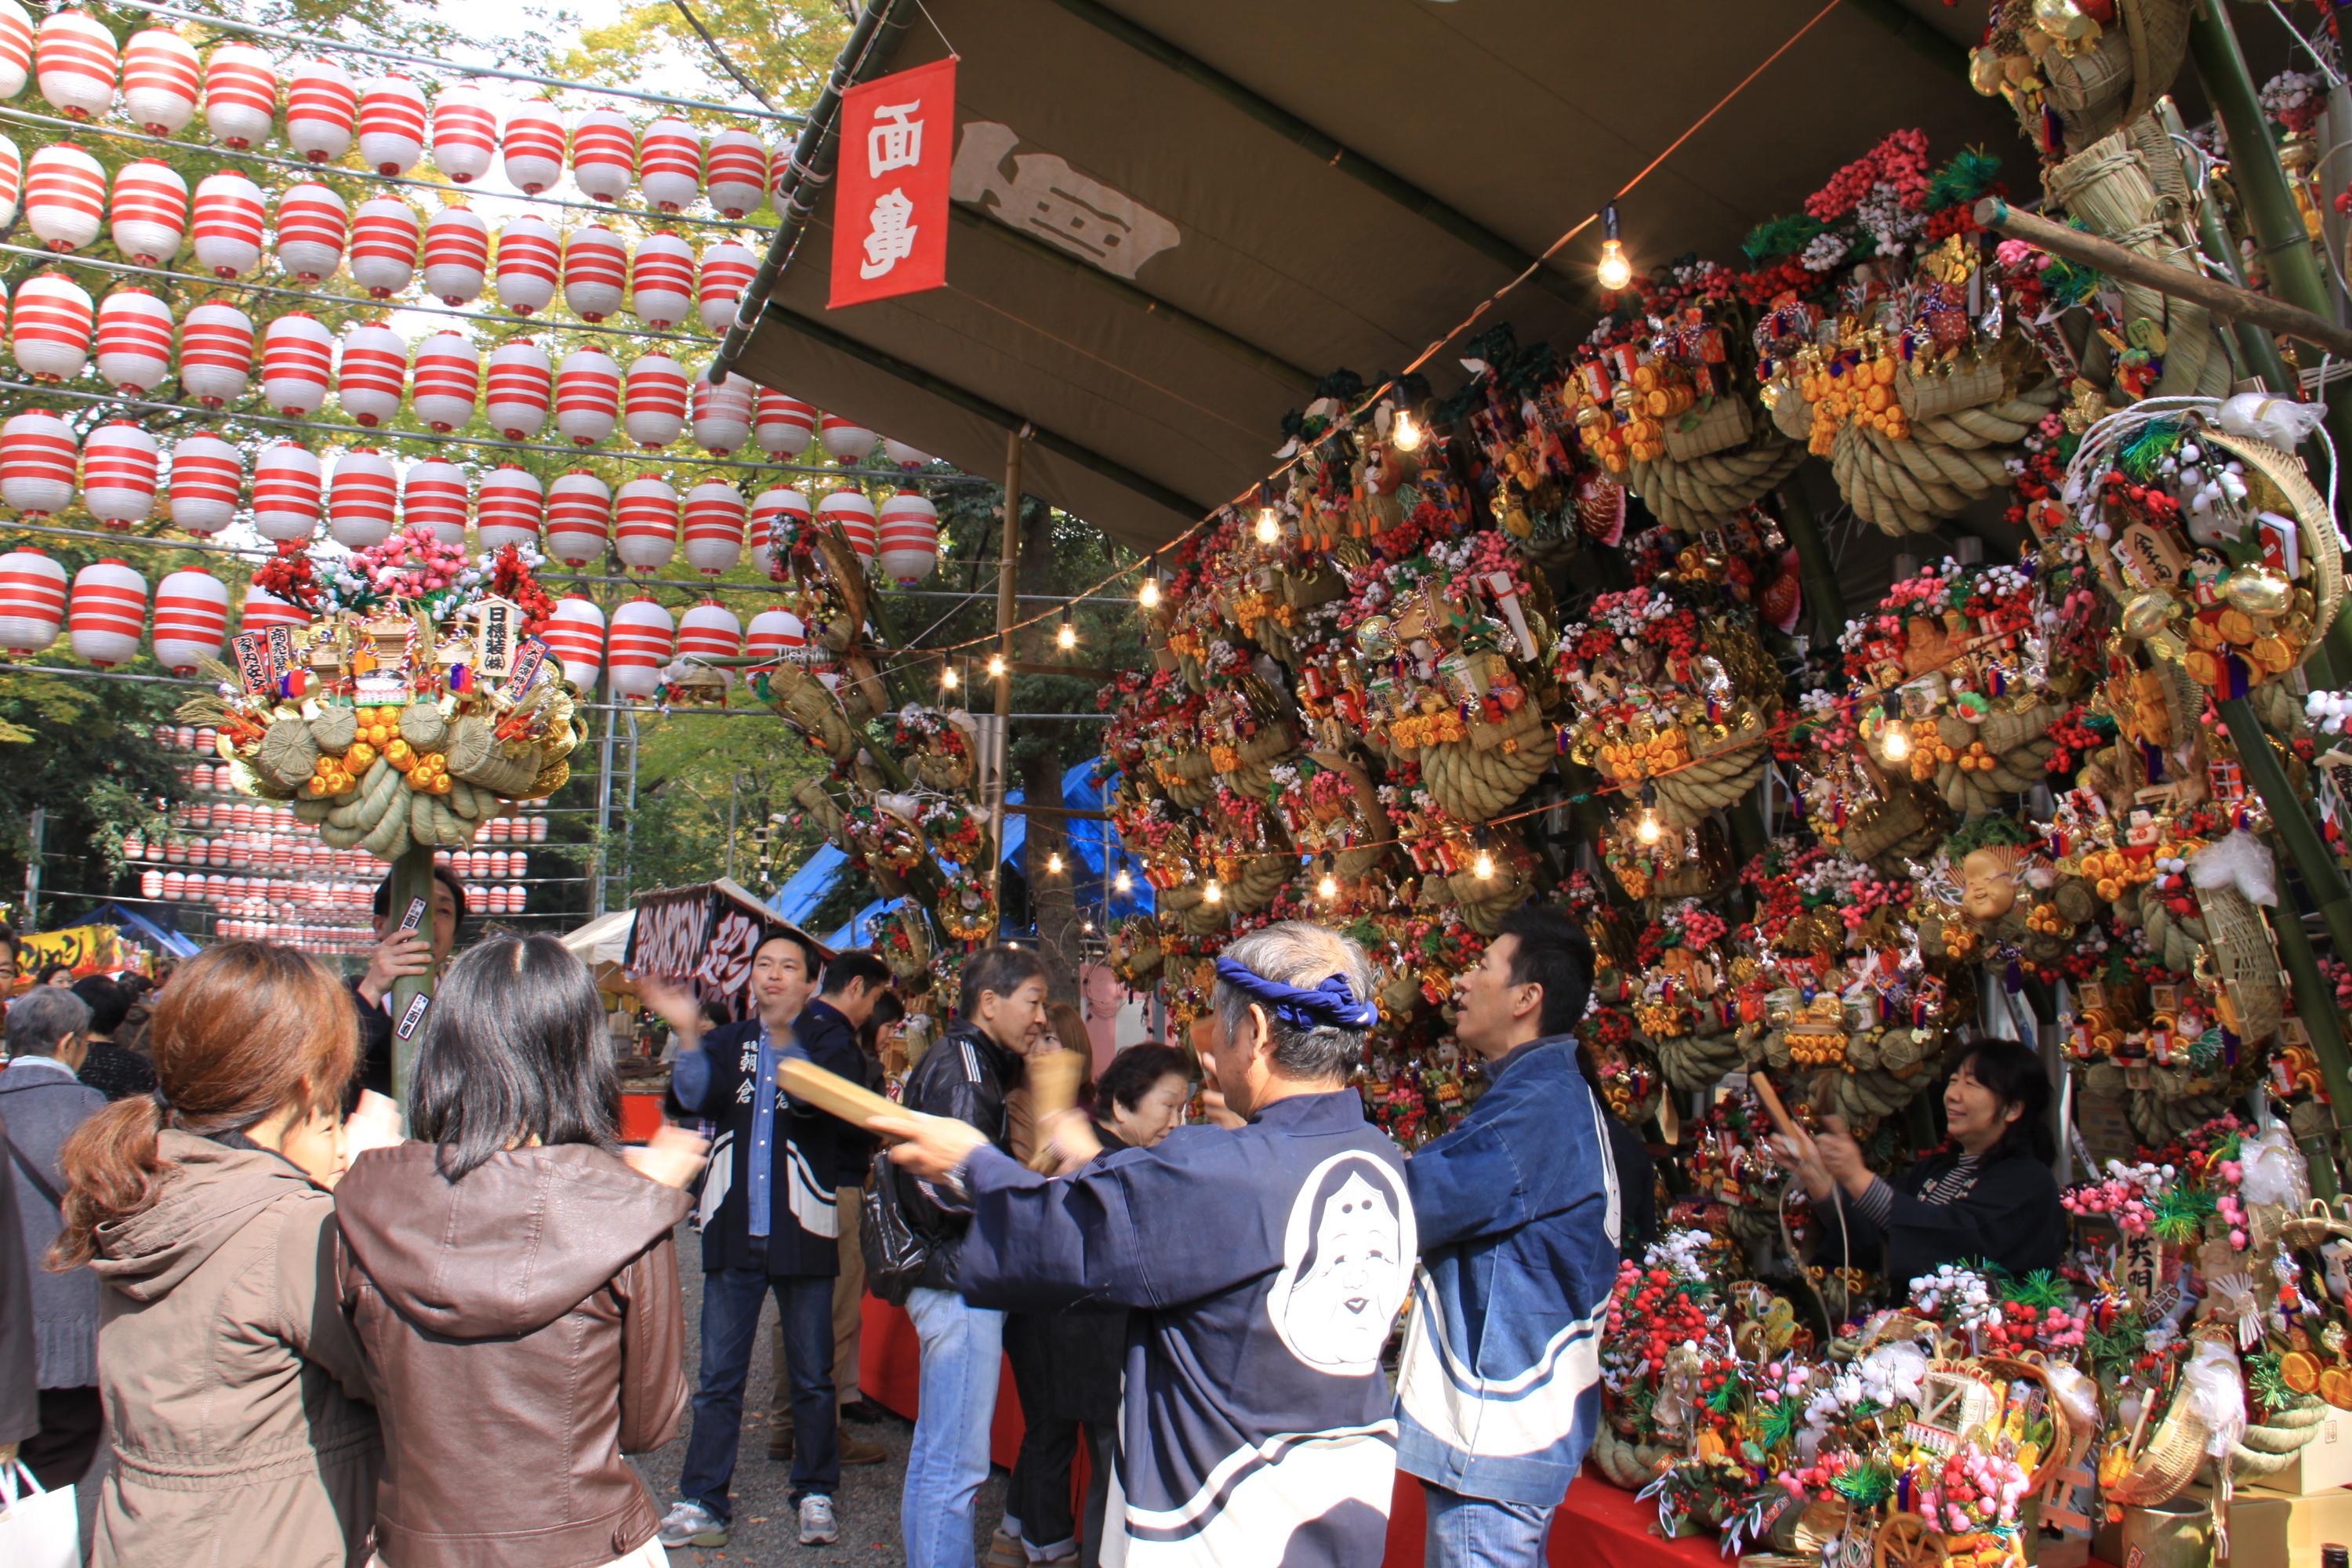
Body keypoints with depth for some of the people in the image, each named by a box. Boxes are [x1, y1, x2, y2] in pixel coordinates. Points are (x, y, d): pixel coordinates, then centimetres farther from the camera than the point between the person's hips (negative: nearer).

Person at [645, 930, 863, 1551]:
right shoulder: (727, 1042, 9)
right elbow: (694, 1097, -9)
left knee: (813, 1376, 8)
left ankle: (815, 1495, 22)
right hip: (734, 1233, 2)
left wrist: (786, 1039, -35)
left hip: (804, 1233, -2)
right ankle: (701, 1504, 13)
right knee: (718, 1377, 5)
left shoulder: (827, 1041, 0)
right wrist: (687, 1033, -23)